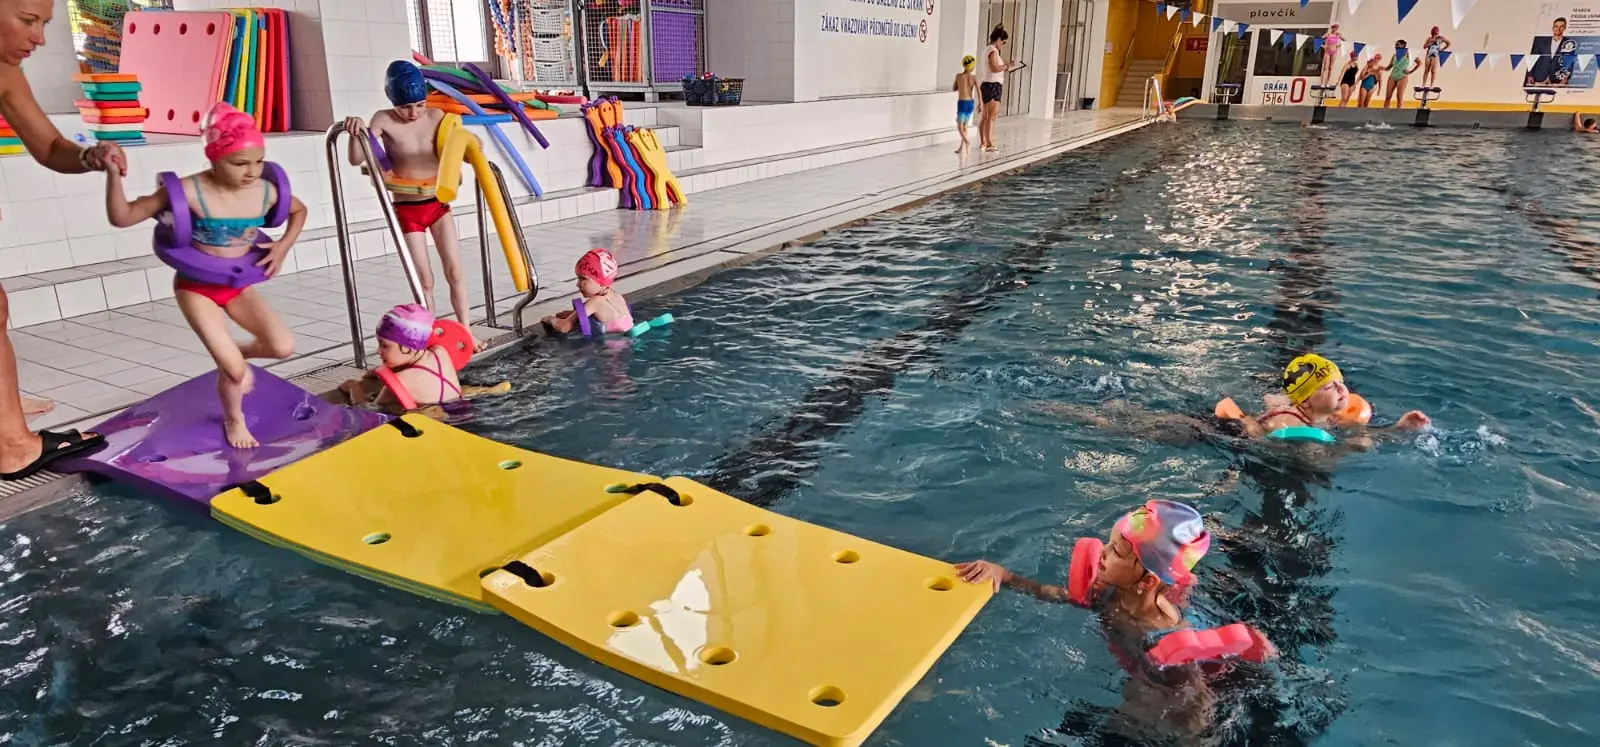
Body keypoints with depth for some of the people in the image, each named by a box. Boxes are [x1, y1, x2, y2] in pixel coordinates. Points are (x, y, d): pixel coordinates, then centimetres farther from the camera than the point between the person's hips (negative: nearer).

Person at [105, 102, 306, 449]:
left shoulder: (265, 192, -11)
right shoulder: (189, 192, -23)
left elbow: (299, 209, 12)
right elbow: (122, 217, -19)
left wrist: (284, 246, -3)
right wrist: (114, 174, -34)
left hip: (239, 286, 4)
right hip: (196, 288, -4)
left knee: (283, 346, -15)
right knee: (233, 369, -13)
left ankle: (237, 355, 22)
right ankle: (234, 419, 22)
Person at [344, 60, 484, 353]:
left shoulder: (436, 117, -2)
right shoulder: (384, 121, -11)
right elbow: (356, 159, -17)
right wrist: (355, 133, -35)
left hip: (438, 203, 3)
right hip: (407, 209, -3)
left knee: (455, 271, 1)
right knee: (424, 280, 0)